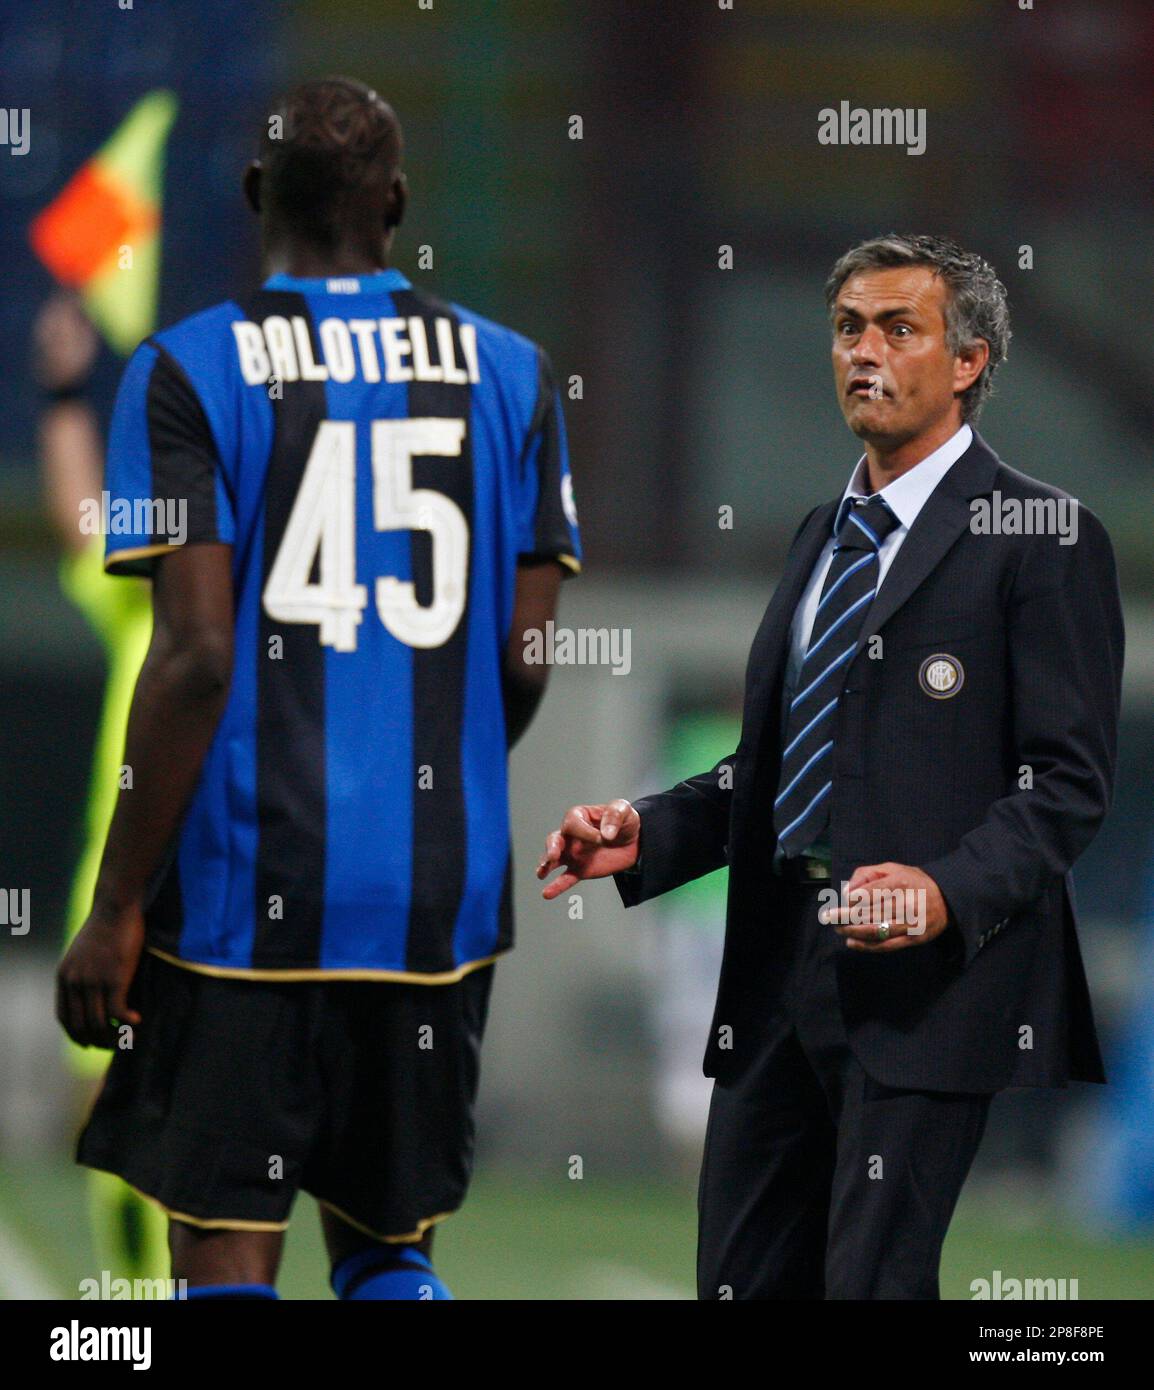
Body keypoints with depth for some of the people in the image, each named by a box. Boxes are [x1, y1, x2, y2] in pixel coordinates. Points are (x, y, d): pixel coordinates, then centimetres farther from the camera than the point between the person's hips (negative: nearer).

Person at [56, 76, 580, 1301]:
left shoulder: (189, 372, -5)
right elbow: (524, 659, 6)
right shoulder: (505, 373, 6)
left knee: (227, 1252, 0)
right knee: (389, 1247, 15)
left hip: (244, 886, -4)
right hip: (438, 891, 4)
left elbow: (196, 656, -12)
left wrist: (115, 909, -8)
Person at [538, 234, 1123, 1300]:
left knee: (873, 1283, -10)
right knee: (741, 1281, 7)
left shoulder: (1043, 536, -3)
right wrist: (645, 834, 9)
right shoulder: (825, 534, 22)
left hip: (929, 977, -8)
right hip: (779, 974, 8)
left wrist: (949, 890, -25)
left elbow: (1068, 780, -9)